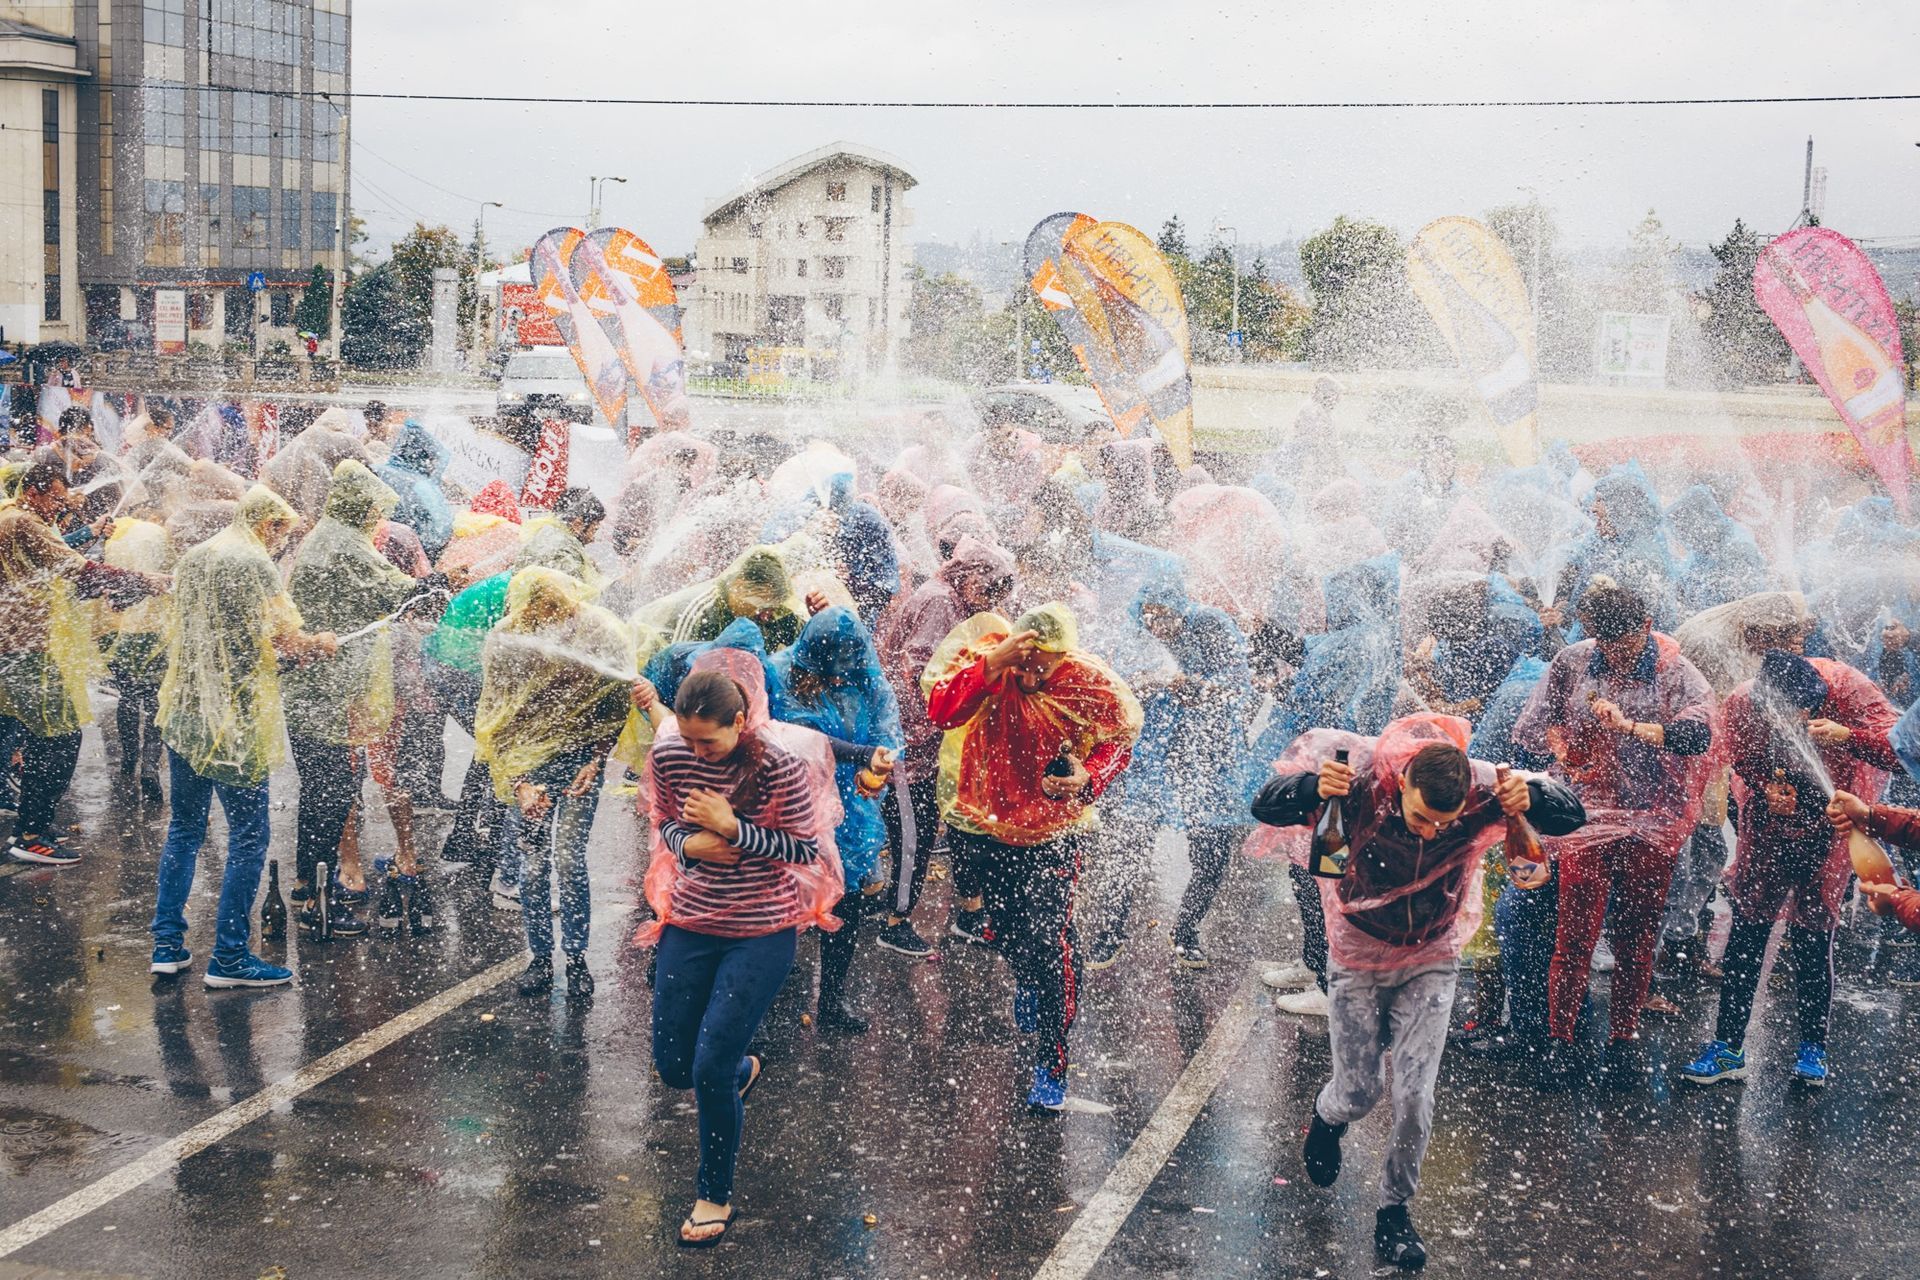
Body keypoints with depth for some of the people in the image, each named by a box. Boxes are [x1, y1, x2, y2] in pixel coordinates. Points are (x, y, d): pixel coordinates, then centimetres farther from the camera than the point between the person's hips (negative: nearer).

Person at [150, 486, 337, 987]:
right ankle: (228, 958, 0)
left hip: (184, 708, 8)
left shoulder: (192, 558, 13)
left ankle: (167, 943, 18)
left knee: (184, 827, 17)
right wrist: (318, 643, 7)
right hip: (235, 715, -8)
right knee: (249, 833, -1)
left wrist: (280, 648, 20)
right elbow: (287, 636, -16)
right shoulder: (254, 562, -11)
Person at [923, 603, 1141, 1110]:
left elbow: (1120, 741, -1)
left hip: (1052, 830, -2)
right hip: (981, 822, 2)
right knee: (1004, 930, 21)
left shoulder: (1090, 683, -15)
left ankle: (1051, 1067, 2)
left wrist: (1089, 775, -21)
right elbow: (941, 711, -30)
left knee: (1046, 943, -10)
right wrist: (993, 661, -39)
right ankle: (1026, 979, 57)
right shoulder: (981, 653, -16)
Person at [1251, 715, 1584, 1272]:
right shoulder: (1361, 782, -30)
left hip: (1432, 963, 1)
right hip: (1357, 959, -1)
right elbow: (1266, 806, -23)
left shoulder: (1484, 791, -25)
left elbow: (1572, 815, -16)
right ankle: (1327, 1120, 44)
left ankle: (1395, 1210, 18)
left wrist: (1533, 796, -39)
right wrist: (1313, 787, -45)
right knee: (1359, 1091, 6)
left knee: (1414, 1094, -4)